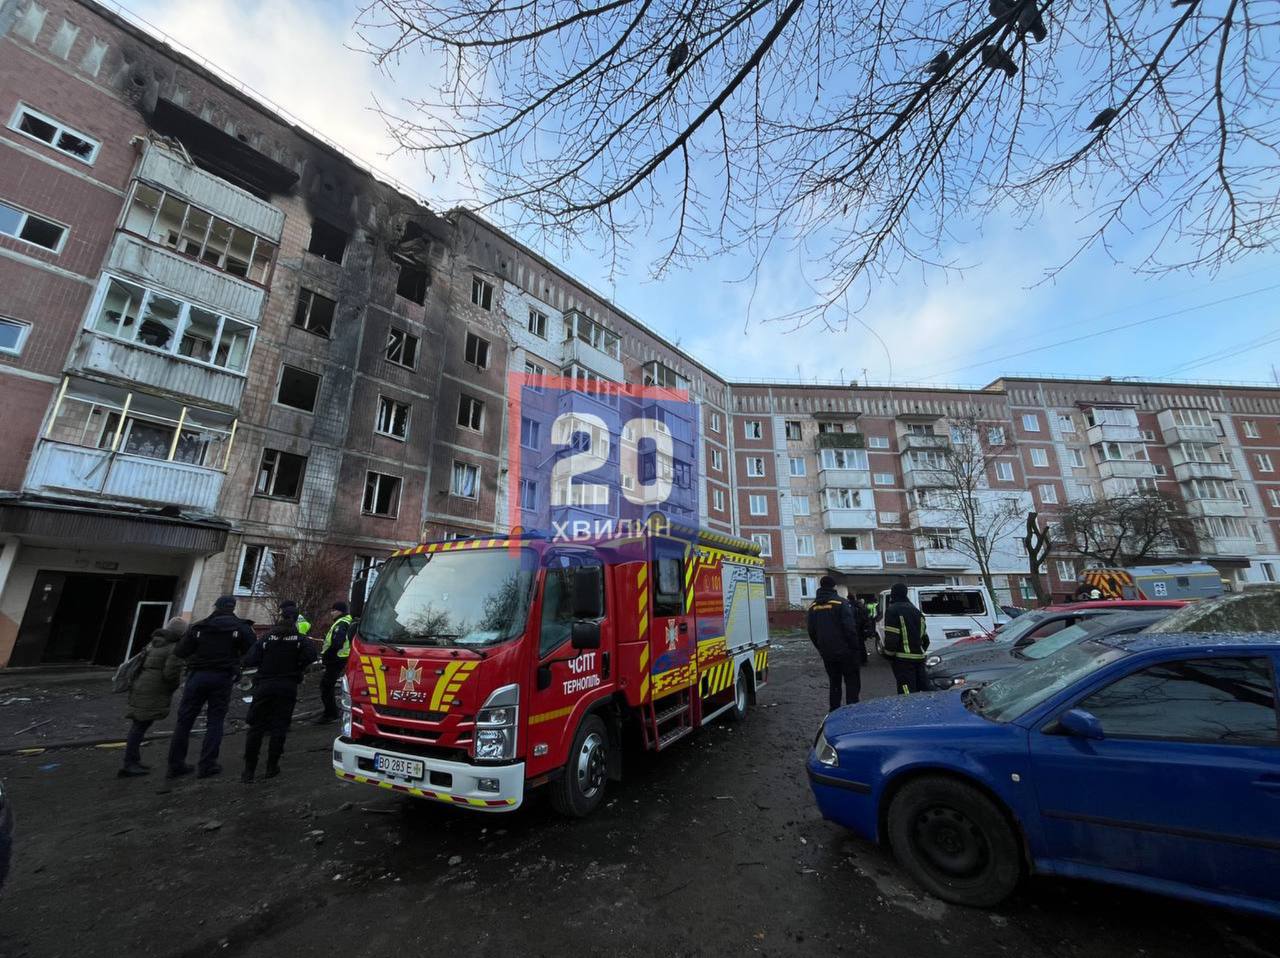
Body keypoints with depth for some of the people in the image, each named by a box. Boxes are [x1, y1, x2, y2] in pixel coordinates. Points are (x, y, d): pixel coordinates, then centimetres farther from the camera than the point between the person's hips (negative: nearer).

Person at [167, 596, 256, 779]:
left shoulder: (198, 627, 4)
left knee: (184, 720, 12)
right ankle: (207, 765, 5)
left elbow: (180, 652, 2)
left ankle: (175, 764, 14)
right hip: (222, 678, -2)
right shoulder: (241, 627, -2)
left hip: (197, 676, 2)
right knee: (215, 721, 7)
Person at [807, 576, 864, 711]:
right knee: (852, 682, 5)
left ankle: (834, 712, 19)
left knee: (834, 682, 16)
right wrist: (855, 647, -7)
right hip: (845, 651, -5)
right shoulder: (841, 603, -12)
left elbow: (812, 632, 9)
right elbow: (850, 628, -17)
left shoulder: (813, 607, 6)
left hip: (827, 653, 5)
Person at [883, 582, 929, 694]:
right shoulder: (916, 611, 17)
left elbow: (891, 637, -17)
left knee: (907, 694, -8)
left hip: (903, 659, -8)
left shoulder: (893, 610, -10)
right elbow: (925, 637, 19)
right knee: (923, 689, 16)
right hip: (919, 657, 8)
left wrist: (890, 655, -4)